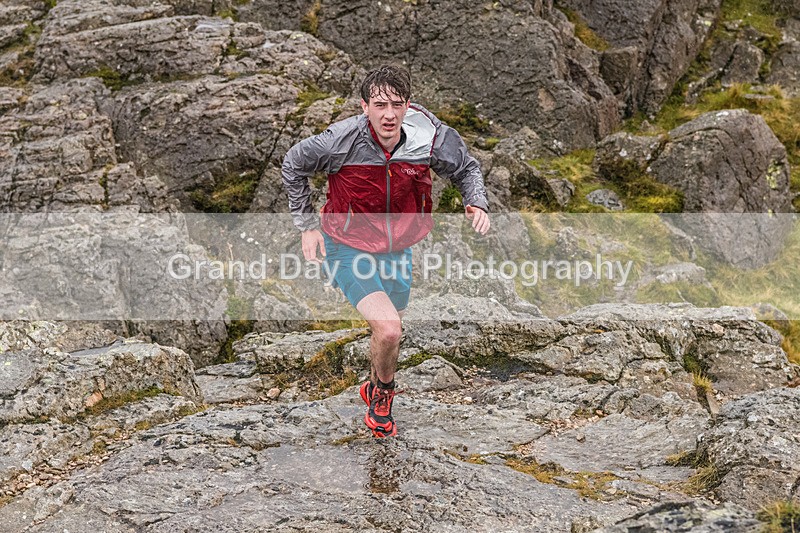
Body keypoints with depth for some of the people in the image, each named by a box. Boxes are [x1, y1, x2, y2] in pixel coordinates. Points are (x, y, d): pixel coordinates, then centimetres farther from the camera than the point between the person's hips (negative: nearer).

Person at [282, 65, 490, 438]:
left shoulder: (429, 138, -20)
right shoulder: (342, 140, -26)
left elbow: (467, 168, 2)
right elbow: (293, 164, -6)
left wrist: (476, 204, -16)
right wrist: (307, 225, -3)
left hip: (397, 250, 4)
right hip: (347, 249, -4)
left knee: (390, 335, 19)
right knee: (388, 329, -21)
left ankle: (373, 388, 51)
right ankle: (383, 392, 12)